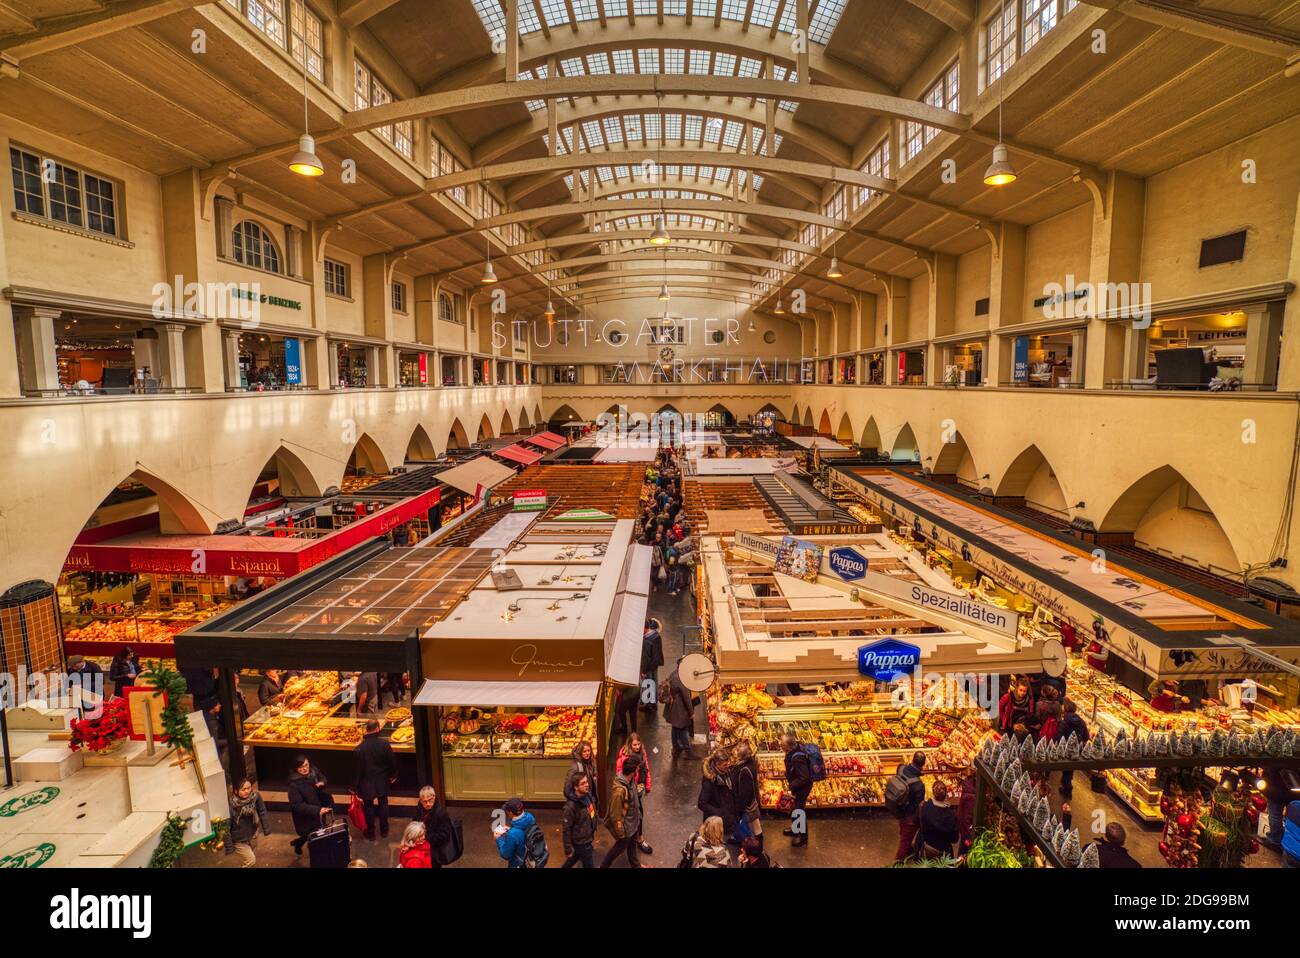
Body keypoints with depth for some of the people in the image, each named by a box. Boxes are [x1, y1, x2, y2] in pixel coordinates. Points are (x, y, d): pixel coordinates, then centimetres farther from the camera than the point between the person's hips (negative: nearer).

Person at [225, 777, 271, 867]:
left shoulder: (255, 796, -23)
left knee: (253, 856, 25)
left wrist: (266, 829, -2)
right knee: (251, 860, 1)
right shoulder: (230, 805, -33)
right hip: (238, 839, -4)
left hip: (252, 834, 4)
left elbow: (262, 812, -8)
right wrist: (229, 847, -16)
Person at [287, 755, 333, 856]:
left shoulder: (314, 771, -11)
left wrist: (322, 783, -15)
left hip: (319, 807, 6)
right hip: (305, 817, -6)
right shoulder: (294, 784, -26)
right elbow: (297, 805, -26)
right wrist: (317, 810, -34)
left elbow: (322, 778, 10)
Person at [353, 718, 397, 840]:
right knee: (383, 804, 20)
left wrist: (355, 787, -2)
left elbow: (358, 769, -14)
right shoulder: (384, 744, -18)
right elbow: (393, 761, -7)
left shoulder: (359, 749, -22)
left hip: (366, 783, -2)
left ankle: (370, 833, 30)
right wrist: (393, 775, 11)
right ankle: (384, 831, 33)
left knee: (368, 807, 16)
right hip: (382, 782, 2)